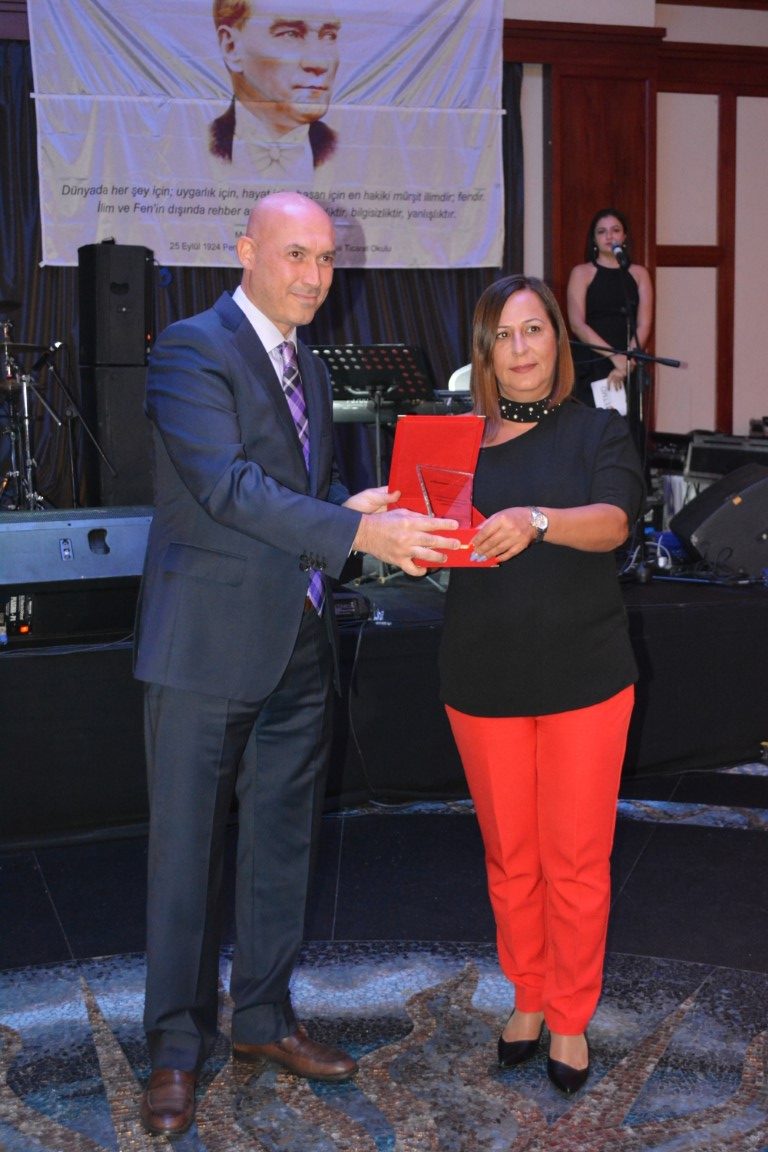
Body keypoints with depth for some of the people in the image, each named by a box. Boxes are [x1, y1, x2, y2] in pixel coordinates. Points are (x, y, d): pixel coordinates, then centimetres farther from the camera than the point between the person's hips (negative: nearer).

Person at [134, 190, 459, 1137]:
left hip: (297, 645, 8)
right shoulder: (191, 348, -11)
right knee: (186, 847, 3)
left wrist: (362, 507, -2)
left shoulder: (308, 369, 16)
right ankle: (176, 1047, 18)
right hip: (208, 642, -8)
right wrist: (356, 531, -28)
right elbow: (229, 485, -23)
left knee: (282, 842, 15)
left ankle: (263, 1017, 31)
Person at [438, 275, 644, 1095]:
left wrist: (536, 521, -38)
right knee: (508, 857, 12)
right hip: (483, 679, 2)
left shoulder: (598, 432, 0)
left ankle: (571, 1019, 22)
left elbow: (612, 522, -18)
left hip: (583, 679, -2)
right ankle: (528, 998, 32)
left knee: (576, 860, 4)